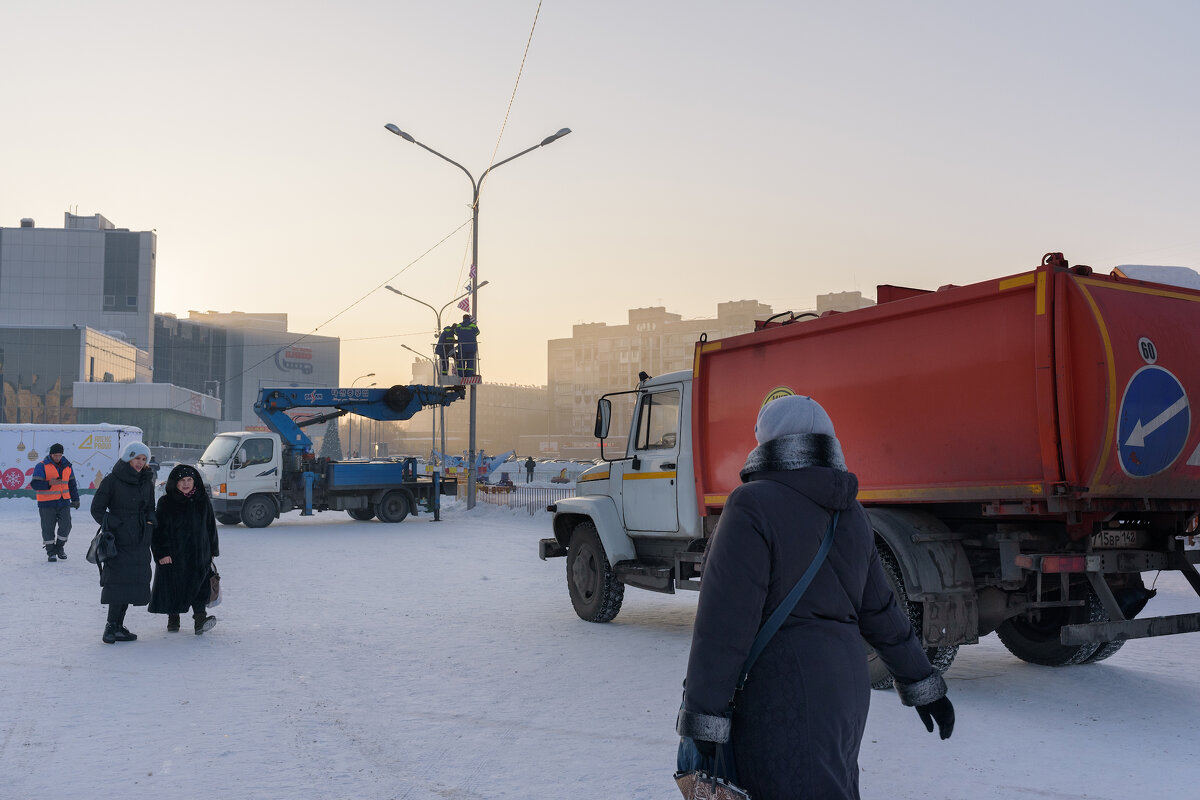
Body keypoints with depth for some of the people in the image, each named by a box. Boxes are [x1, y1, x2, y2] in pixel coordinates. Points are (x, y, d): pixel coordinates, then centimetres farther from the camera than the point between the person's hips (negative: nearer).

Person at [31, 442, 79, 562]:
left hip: (64, 502, 4)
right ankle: (51, 552, 15)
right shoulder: (41, 466, -6)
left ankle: (60, 547, 20)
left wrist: (75, 499, 18)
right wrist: (49, 483, -26)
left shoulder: (67, 466, 9)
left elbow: (72, 484, 18)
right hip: (47, 504, -4)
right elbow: (34, 484, -11)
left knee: (66, 526, -1)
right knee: (48, 528, 1)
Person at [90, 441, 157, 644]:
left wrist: (150, 522, 4)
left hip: (140, 542, 6)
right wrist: (115, 525, -11)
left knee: (133, 581, 4)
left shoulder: (146, 482, 13)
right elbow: (97, 509, -3)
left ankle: (118, 627, 12)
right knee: (119, 580, -13)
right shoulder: (112, 481, -4)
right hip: (119, 540, -6)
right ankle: (111, 626, -6)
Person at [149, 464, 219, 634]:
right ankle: (173, 617, 22)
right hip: (173, 554, -1)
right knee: (173, 585, 6)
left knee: (200, 583, -12)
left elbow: (211, 526, 14)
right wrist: (161, 552, -11)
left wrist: (212, 550, 12)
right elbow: (158, 529, -3)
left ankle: (200, 616, -17)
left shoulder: (203, 501, 7)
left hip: (199, 553, 1)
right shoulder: (166, 503, -2)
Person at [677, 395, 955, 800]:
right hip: (845, 686, 8)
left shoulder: (753, 505, -15)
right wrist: (923, 684, 24)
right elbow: (880, 611, 15)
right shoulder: (848, 513, 10)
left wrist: (703, 719, -17)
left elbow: (726, 620, -20)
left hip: (783, 694, -8)